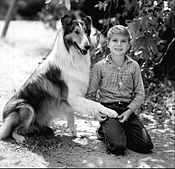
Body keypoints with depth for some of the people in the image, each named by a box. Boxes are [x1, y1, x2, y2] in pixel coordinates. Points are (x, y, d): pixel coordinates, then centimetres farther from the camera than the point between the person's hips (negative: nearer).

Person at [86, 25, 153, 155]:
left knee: (146, 145, -12)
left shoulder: (134, 66, 5)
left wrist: (129, 111, -10)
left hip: (128, 109, 3)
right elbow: (90, 94, 5)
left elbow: (140, 93, 4)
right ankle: (106, 131, 10)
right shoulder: (100, 66, 0)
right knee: (118, 147, -24)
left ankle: (111, 132, 10)